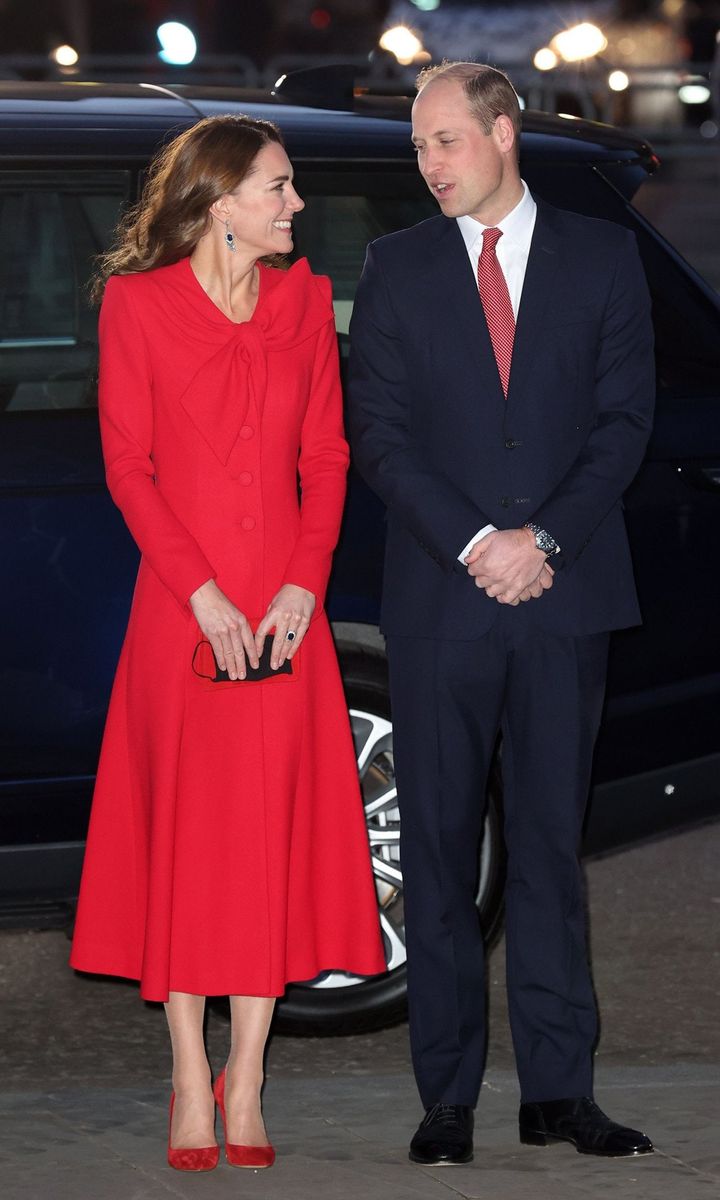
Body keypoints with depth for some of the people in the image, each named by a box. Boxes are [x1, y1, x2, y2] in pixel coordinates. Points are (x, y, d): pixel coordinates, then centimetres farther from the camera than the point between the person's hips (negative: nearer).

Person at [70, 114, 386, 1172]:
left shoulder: (305, 300, 9)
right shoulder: (138, 303, -2)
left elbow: (325, 455, 8)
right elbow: (128, 465, -4)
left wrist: (305, 582, -6)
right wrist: (201, 593, -12)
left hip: (283, 609, 3)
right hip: (181, 605, -3)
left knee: (273, 831, 2)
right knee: (181, 832, 0)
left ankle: (245, 1083, 9)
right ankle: (190, 1079, 9)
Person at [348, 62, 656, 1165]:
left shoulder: (601, 257, 8)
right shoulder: (398, 267, 8)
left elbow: (625, 419, 2)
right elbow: (379, 433, 2)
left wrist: (543, 540, -10)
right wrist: (474, 545, -10)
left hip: (564, 593, 0)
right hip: (441, 598, 0)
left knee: (551, 844, 3)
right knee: (440, 848, 1)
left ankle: (559, 1090, 6)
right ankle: (448, 1095, 4)